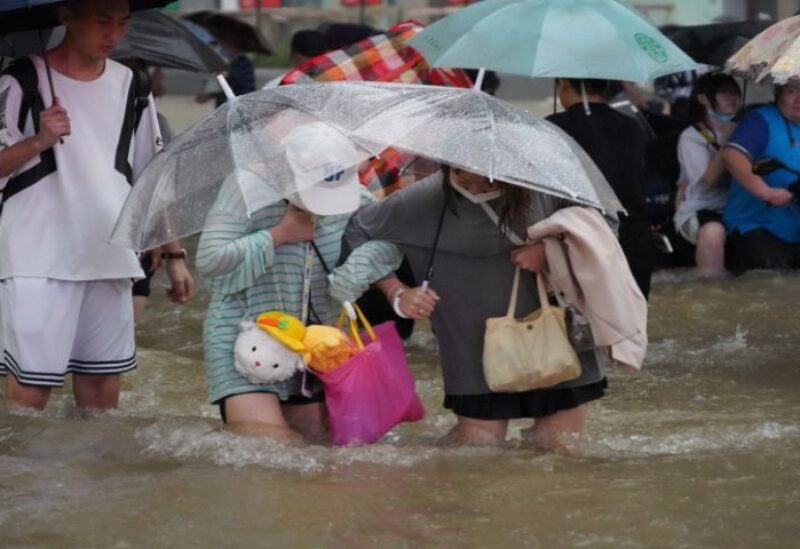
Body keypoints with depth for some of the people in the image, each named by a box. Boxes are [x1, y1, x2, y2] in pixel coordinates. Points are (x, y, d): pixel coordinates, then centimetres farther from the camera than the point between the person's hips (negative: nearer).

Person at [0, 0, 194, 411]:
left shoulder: (130, 87, 11)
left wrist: (175, 254, 12)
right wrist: (39, 141, -23)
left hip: (111, 261, 5)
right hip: (40, 261, -5)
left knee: (102, 381, 7)